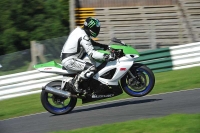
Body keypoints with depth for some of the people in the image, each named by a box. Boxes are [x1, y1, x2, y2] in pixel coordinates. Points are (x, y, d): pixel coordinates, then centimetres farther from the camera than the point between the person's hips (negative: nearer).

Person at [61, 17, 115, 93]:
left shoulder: (79, 30, 10)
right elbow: (91, 53, -25)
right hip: (69, 61, -11)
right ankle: (75, 82, -12)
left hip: (65, 57, 11)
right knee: (92, 69, -23)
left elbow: (91, 43, 24)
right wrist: (107, 56, -28)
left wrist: (104, 46, 17)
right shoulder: (83, 36, -20)